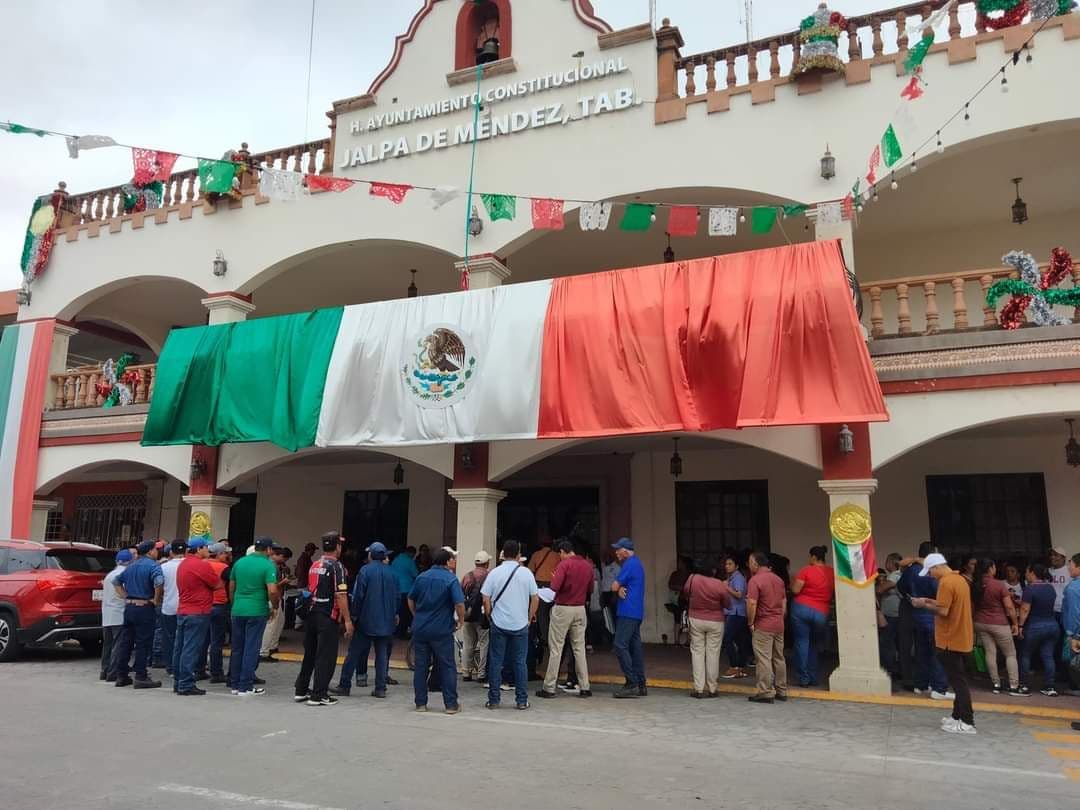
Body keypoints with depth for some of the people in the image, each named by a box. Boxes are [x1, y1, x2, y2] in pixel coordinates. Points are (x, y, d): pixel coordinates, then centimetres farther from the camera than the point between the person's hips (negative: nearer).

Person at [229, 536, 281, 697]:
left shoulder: (239, 562, 8)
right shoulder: (268, 565, -10)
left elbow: (231, 587, 13)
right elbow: (272, 591, -18)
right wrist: (274, 607, -1)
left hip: (238, 610, 5)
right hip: (257, 611, -5)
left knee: (237, 648, 14)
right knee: (251, 648, 1)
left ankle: (235, 684, 20)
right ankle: (245, 686, 5)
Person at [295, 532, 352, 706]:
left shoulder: (314, 565, 11)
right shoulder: (336, 566, -12)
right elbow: (340, 595, -18)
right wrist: (347, 620, -15)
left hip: (311, 614, 8)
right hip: (328, 617, -8)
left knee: (310, 653, 17)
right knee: (326, 656, 0)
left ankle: (301, 691, 25)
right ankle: (318, 695, 3)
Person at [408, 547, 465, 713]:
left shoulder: (421, 577, 6)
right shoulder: (451, 579, -10)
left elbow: (411, 600, 14)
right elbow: (459, 604, -18)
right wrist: (461, 621, -2)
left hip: (420, 629, 4)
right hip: (442, 631, -4)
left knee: (421, 666, 11)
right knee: (447, 667, 5)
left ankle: (420, 703, 15)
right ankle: (451, 704, 8)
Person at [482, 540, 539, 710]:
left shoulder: (494, 573, -4)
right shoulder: (526, 573, -2)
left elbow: (486, 600, -3)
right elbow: (535, 599, 1)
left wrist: (489, 617, 11)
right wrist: (530, 618, 13)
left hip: (498, 624, -1)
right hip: (520, 624, 1)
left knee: (495, 662, 7)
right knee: (519, 662, 9)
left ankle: (493, 700, 11)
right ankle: (522, 701, 12)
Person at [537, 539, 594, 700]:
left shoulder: (564, 564, -13)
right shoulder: (588, 565, 5)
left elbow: (554, 587, -21)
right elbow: (590, 590, 13)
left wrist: (554, 578, -1)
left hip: (562, 609, -5)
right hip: (580, 609, 5)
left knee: (556, 648, 2)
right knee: (579, 648, 12)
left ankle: (549, 688, 5)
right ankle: (584, 687, 13)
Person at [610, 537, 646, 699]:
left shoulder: (630, 564, -12)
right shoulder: (637, 563, 19)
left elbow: (614, 587, -11)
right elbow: (618, 587, 17)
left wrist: (619, 588, 10)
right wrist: (621, 589, -5)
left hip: (628, 612, -10)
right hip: (636, 612, 10)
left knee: (620, 646, -10)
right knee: (635, 647, 10)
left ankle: (632, 684, -12)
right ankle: (640, 685, 12)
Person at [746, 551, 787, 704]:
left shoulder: (755, 580, -14)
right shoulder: (778, 579, 11)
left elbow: (752, 604, -21)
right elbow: (784, 601, 17)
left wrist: (750, 622, -10)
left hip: (763, 626, -8)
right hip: (779, 624, 8)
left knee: (764, 659, -3)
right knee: (779, 658, 14)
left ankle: (765, 692, -2)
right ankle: (781, 691, 21)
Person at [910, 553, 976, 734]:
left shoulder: (945, 582, -20)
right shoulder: (960, 579, 11)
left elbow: (943, 611, -23)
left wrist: (924, 605, -10)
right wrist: (931, 601, 12)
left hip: (951, 640, -10)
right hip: (961, 638, 10)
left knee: (958, 681, -4)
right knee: (958, 679, 16)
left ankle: (967, 722, 0)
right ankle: (958, 715, 24)